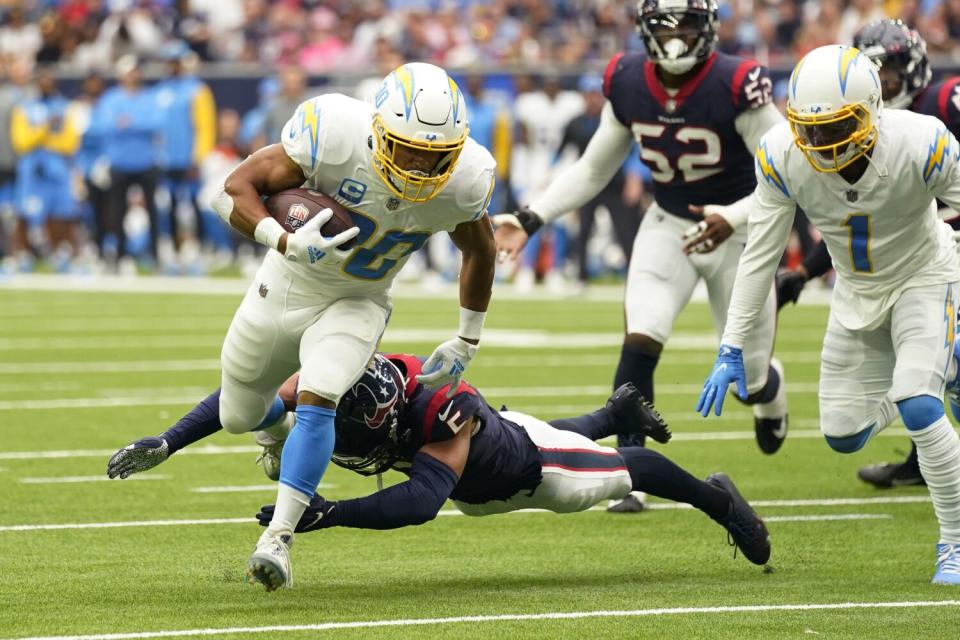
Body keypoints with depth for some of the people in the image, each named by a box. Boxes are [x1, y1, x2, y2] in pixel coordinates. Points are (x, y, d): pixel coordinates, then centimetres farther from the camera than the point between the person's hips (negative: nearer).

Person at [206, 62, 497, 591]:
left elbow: (479, 251, 0)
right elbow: (234, 191, -26)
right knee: (237, 417, 17)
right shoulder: (334, 135, -33)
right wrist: (285, 242, -45)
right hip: (289, 285, 0)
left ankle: (279, 536, -22)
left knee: (316, 401, -27)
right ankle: (277, 421, 53)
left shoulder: (463, 180, -24)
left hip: (356, 303, 0)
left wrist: (466, 343, 6)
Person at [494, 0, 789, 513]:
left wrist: (734, 219, -35)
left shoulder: (735, 86, -24)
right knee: (639, 342, -21)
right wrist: (530, 220, -3)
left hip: (736, 235, -2)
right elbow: (593, 169, 5)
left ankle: (769, 385, 49)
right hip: (668, 226, 3)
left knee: (747, 379, 9)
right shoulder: (627, 84, -10)